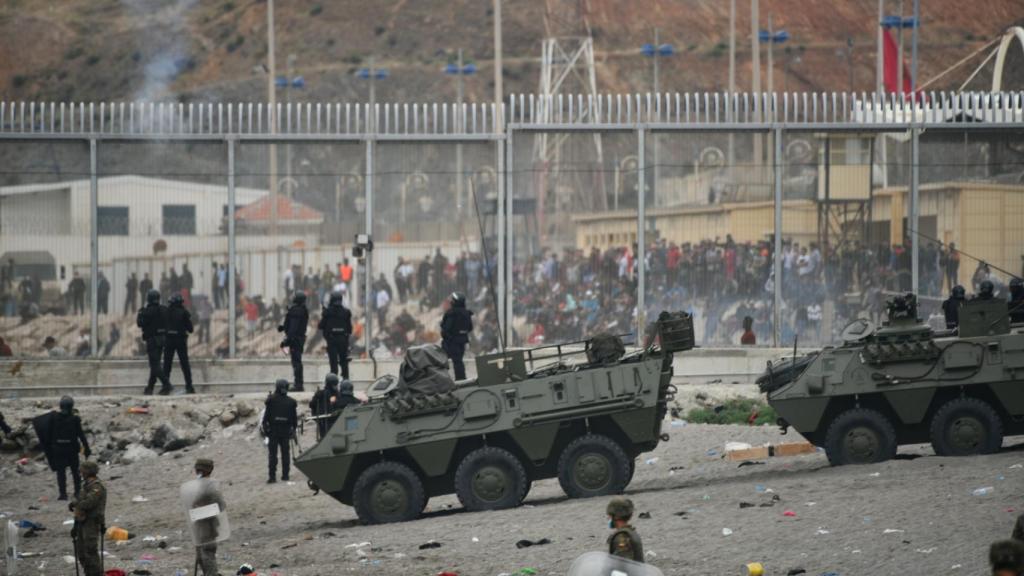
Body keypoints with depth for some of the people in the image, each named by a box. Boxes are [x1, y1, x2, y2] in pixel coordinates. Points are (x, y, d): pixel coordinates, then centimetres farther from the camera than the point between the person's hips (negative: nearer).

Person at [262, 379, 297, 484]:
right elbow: (294, 417, 7)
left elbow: (266, 415, -7)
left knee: (273, 454, -1)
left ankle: (272, 476, -7)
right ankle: (285, 475, 12)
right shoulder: (291, 402, 2)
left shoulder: (272, 400, -7)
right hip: (286, 431, 3)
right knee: (285, 453, 10)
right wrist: (294, 428, 17)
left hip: (273, 431, -3)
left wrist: (265, 427, 0)